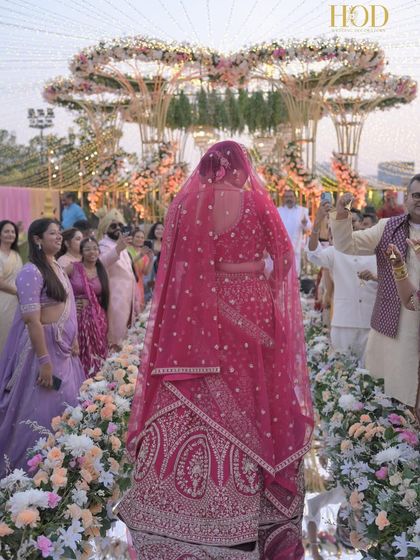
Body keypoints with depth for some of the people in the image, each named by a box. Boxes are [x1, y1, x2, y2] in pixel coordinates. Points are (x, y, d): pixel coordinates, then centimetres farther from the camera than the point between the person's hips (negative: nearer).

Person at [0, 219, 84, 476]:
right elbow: (32, 320, -22)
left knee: (64, 405, 15)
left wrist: (74, 339, 9)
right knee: (40, 407, -1)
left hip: (63, 345, 8)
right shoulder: (31, 272, -17)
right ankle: (32, 466, 15)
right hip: (41, 344, -8)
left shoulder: (58, 268, 10)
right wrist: (44, 360, -23)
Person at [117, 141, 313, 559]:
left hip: (197, 314, 2)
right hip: (248, 309, -1)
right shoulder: (254, 202, -5)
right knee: (245, 395, 9)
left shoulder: (185, 203, -1)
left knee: (192, 400, 9)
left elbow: (177, 267, 3)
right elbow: (281, 256, 3)